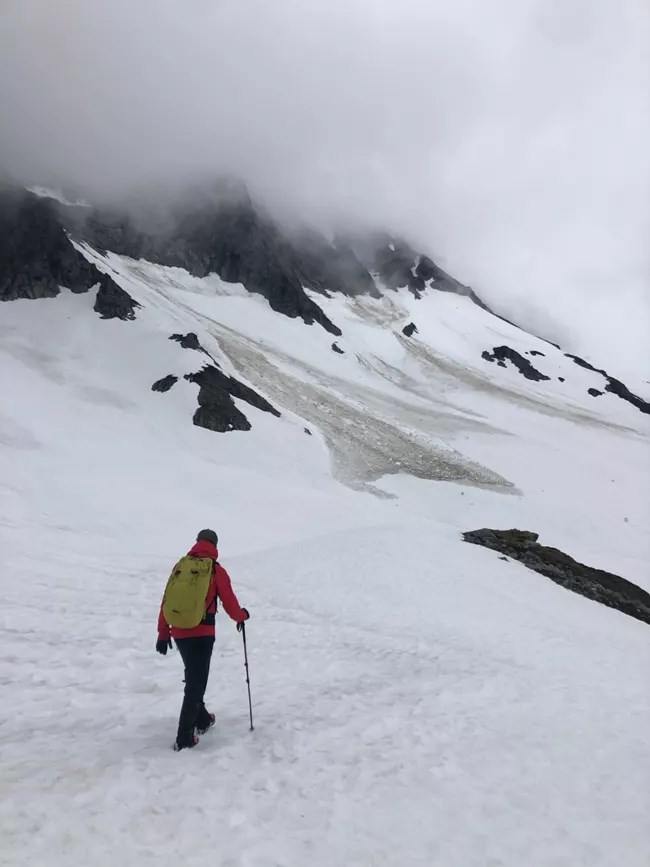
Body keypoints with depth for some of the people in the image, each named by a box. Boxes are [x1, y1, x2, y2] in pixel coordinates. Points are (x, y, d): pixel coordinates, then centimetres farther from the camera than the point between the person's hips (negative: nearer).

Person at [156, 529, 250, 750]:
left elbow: (167, 601, 7)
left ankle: (202, 719, 38)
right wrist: (242, 616, 19)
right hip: (202, 634, -5)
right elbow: (229, 603, -1)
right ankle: (184, 738, 2)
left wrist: (163, 633, 14)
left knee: (193, 677, 24)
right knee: (196, 683, 3)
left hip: (179, 633, 5)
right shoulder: (216, 571, -5)